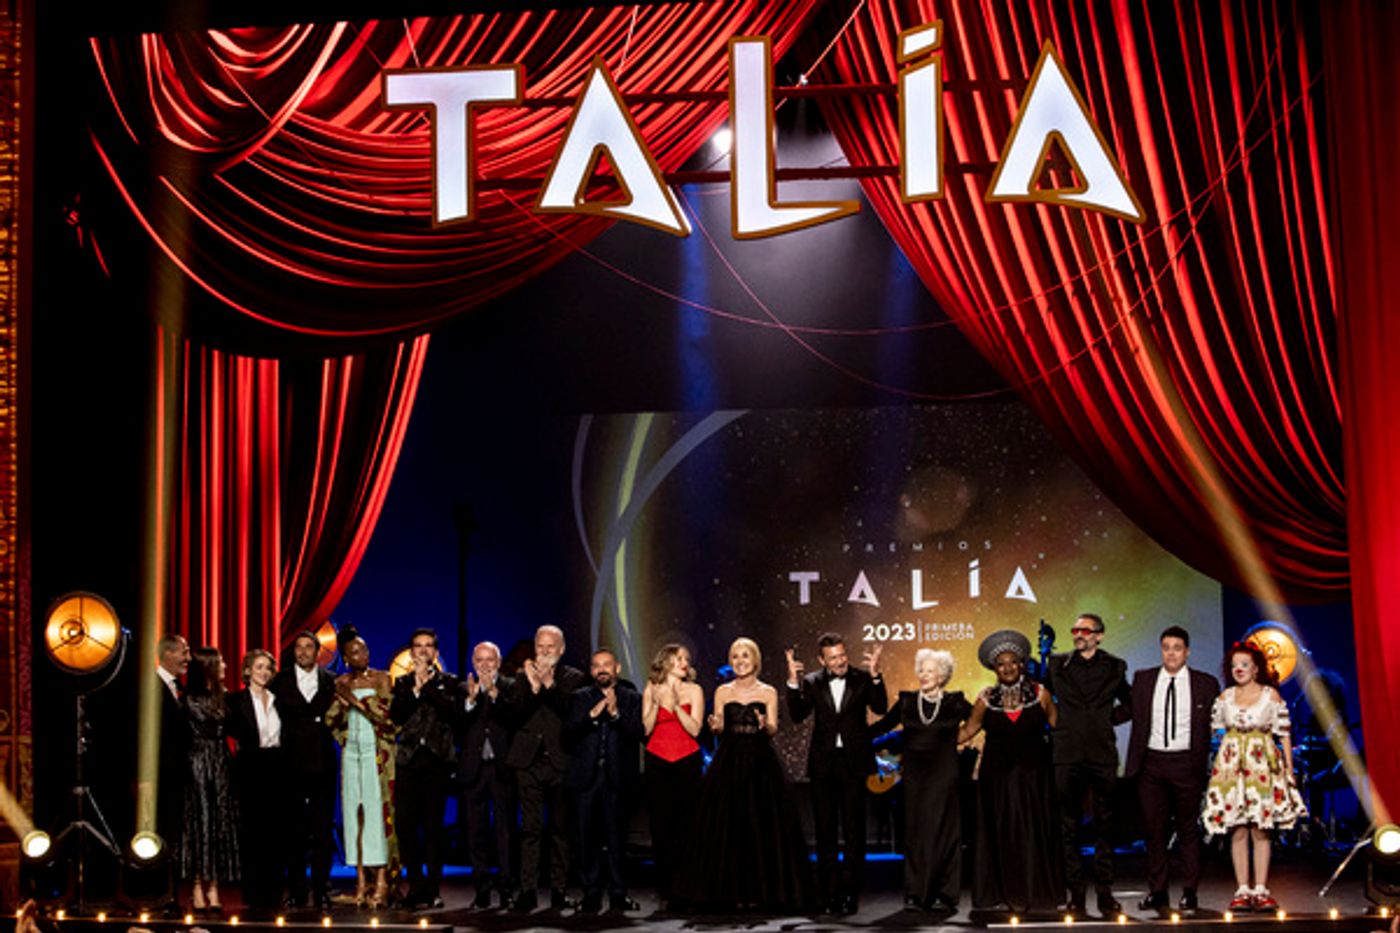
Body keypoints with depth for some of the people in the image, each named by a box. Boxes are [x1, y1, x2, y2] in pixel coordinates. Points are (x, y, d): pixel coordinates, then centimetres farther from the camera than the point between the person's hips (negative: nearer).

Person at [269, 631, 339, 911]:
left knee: (323, 830, -1)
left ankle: (321, 891, 4)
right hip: (293, 764, 0)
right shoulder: (281, 681, 6)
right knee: (294, 831, 4)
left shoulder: (331, 681, 8)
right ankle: (296, 891, 11)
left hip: (322, 764, 0)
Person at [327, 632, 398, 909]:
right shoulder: (340, 683, 11)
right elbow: (331, 721, 10)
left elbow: (385, 714, -10)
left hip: (377, 753, -4)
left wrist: (355, 699, -10)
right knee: (353, 812, 0)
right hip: (351, 752, 4)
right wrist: (342, 699, -7)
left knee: (377, 812, -8)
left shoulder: (380, 679, 1)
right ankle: (361, 881, 3)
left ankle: (381, 881, -7)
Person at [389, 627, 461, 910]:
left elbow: (453, 712, -7)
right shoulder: (402, 683, 17)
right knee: (406, 826, -5)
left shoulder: (449, 682, 11)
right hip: (409, 760, 2)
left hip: (437, 760, -2)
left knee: (433, 826, -3)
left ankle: (433, 890, 0)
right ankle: (417, 887, 4)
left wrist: (427, 685, -9)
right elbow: (396, 716, 1)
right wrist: (415, 687, -6)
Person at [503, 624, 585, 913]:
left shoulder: (573, 678, 7)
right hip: (529, 762, 1)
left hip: (560, 762, -1)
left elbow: (572, 713, -8)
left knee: (560, 828, 2)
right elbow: (516, 714, 0)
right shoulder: (524, 677, 12)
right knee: (530, 828, -1)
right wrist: (533, 688, -13)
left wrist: (550, 684, -16)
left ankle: (559, 889, 9)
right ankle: (527, 890, -1)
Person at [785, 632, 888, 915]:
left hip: (853, 764, -2)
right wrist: (793, 682, -18)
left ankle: (850, 893, 6)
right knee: (825, 831, 6)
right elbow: (798, 715, -7)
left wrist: (875, 675, -24)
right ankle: (831, 893, 13)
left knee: (854, 831, 1)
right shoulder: (811, 683, 4)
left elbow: (880, 708, -12)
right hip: (823, 765, 2)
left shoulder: (862, 679, 0)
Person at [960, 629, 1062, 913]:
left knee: (1033, 832, 2)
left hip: (1033, 774, -1)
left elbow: (1059, 725, 4)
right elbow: (966, 732, 7)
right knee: (1001, 833, 4)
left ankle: (1033, 893, 11)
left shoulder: (1039, 694, 1)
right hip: (998, 776, 1)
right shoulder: (986, 698, 2)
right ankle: (1002, 894, 8)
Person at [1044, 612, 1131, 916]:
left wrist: (1111, 718, 6)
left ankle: (1105, 893, 6)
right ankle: (1075, 894, 5)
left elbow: (1129, 703, 20)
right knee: (1069, 826, 1)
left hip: (1103, 754, 0)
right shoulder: (1057, 665, 8)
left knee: (1103, 825, 2)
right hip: (1068, 754, 0)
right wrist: (1055, 727, 9)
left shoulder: (1114, 667, 8)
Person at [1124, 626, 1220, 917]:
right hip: (1152, 762, 2)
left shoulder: (1206, 684, 2)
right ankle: (1157, 893, 12)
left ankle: (1189, 893, 10)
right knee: (1154, 830, 4)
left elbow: (1217, 725, 5)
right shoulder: (1143, 680, 7)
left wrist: (1203, 765, -1)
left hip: (1186, 763, -2)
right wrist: (1133, 764, 4)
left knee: (1189, 830, 3)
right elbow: (1137, 721, 10)